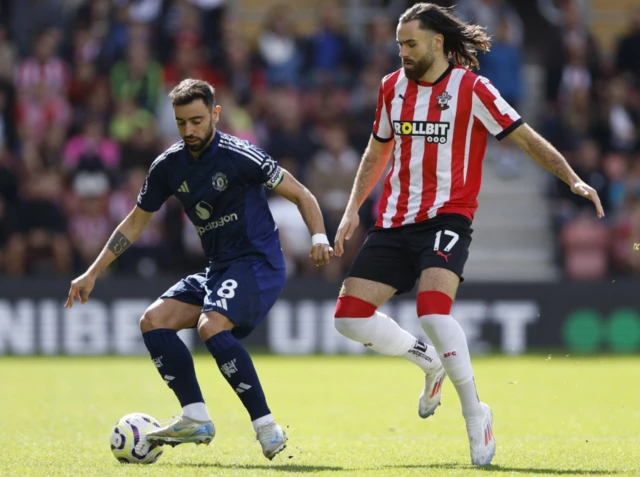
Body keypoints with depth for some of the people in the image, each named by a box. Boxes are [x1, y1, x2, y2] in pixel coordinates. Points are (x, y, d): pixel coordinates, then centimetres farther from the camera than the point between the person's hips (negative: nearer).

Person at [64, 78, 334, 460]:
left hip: (258, 263, -8)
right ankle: (196, 419, -5)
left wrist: (319, 236, -25)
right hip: (218, 269, 8)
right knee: (154, 321, -6)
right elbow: (135, 222, 17)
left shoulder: (239, 156, -14)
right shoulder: (169, 166, 5)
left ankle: (267, 428, -27)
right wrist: (93, 274, 15)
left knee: (212, 327, -30)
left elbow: (301, 195, -8)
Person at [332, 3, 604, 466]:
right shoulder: (393, 87, 9)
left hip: (447, 217, -6)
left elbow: (527, 138, -6)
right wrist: (352, 211, 16)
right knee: (350, 315, -5)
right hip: (395, 220, 6)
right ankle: (431, 362, 21)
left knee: (433, 309, -29)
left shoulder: (471, 89, -7)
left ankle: (475, 415, -13)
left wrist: (573, 180, -18)